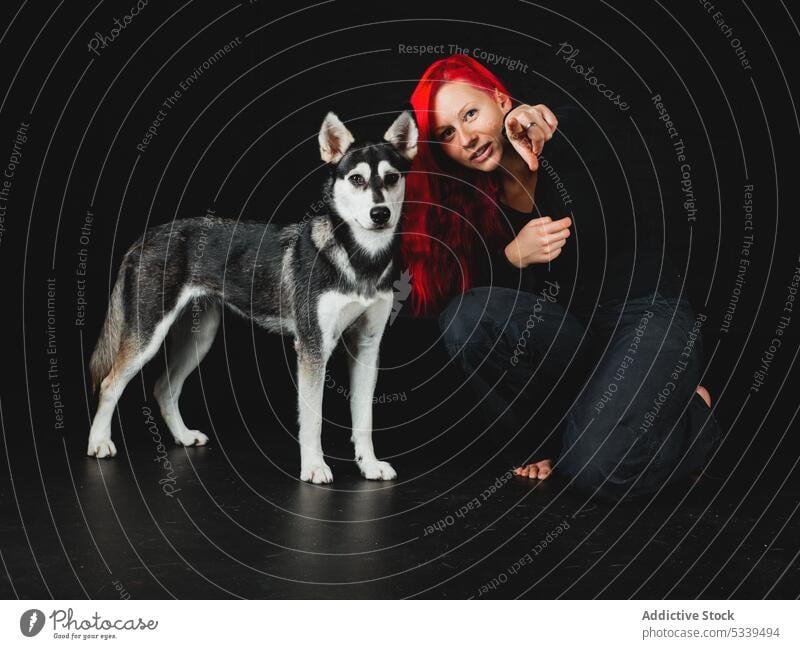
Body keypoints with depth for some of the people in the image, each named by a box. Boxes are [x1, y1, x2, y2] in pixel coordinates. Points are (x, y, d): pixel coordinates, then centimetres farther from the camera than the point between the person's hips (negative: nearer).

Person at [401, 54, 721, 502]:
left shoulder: (575, 134, -9)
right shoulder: (474, 201, 1)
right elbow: (480, 295, -4)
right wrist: (514, 256, -23)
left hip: (649, 314, -4)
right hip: (570, 334, 4)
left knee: (596, 467, -28)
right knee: (464, 316, -25)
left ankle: (693, 411, 6)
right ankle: (550, 436, -4)